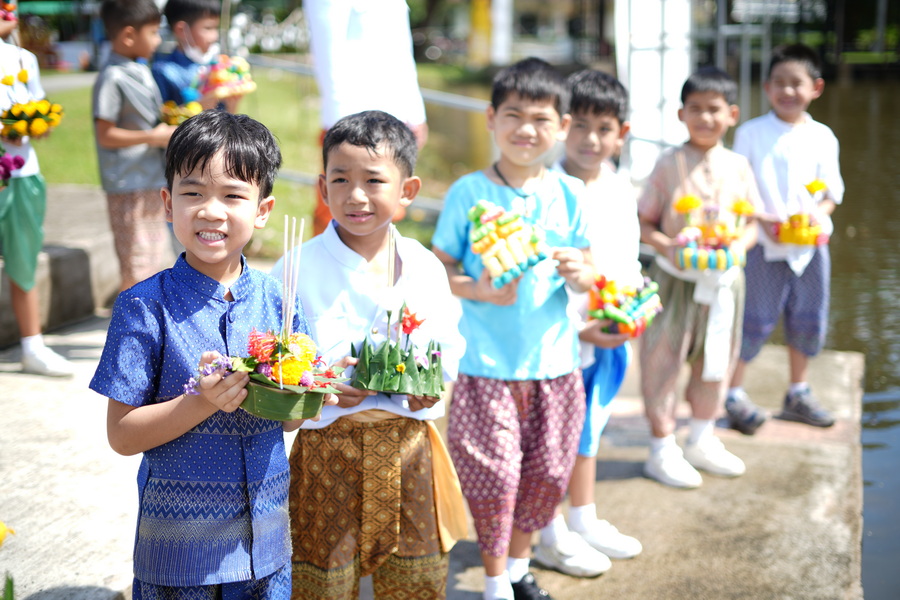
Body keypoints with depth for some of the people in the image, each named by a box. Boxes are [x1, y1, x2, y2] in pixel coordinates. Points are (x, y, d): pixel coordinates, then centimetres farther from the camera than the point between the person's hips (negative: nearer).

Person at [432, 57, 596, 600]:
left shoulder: (569, 194, 3)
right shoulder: (469, 192, -6)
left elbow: (588, 273, 7)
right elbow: (438, 269, -4)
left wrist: (578, 272, -15)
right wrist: (477, 290, -21)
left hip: (553, 359, 4)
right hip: (487, 362, -3)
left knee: (548, 473, 13)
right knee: (493, 474, -1)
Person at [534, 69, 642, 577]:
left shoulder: (622, 191, 7)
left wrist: (639, 298, -2)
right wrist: (577, 327, -22)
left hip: (612, 340, 7)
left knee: (589, 429, 21)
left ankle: (584, 521, 36)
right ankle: (551, 537, 19)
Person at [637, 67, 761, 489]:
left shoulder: (737, 166, 4)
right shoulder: (670, 164, -6)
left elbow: (753, 222, 8)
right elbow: (643, 222, -5)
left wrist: (738, 245, -13)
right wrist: (667, 245, -23)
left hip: (722, 280, 4)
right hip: (675, 280, -4)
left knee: (716, 362, 15)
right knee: (663, 362, 1)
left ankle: (702, 441, 34)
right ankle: (662, 449, 16)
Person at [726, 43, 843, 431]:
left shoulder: (823, 137, 6)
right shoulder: (751, 133, -2)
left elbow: (832, 191, 9)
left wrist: (819, 216, -11)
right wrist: (763, 220, -17)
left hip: (810, 243, 4)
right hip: (763, 246, -4)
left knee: (809, 318, 11)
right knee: (757, 319, -3)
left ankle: (798, 394, 28)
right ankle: (735, 394, 12)